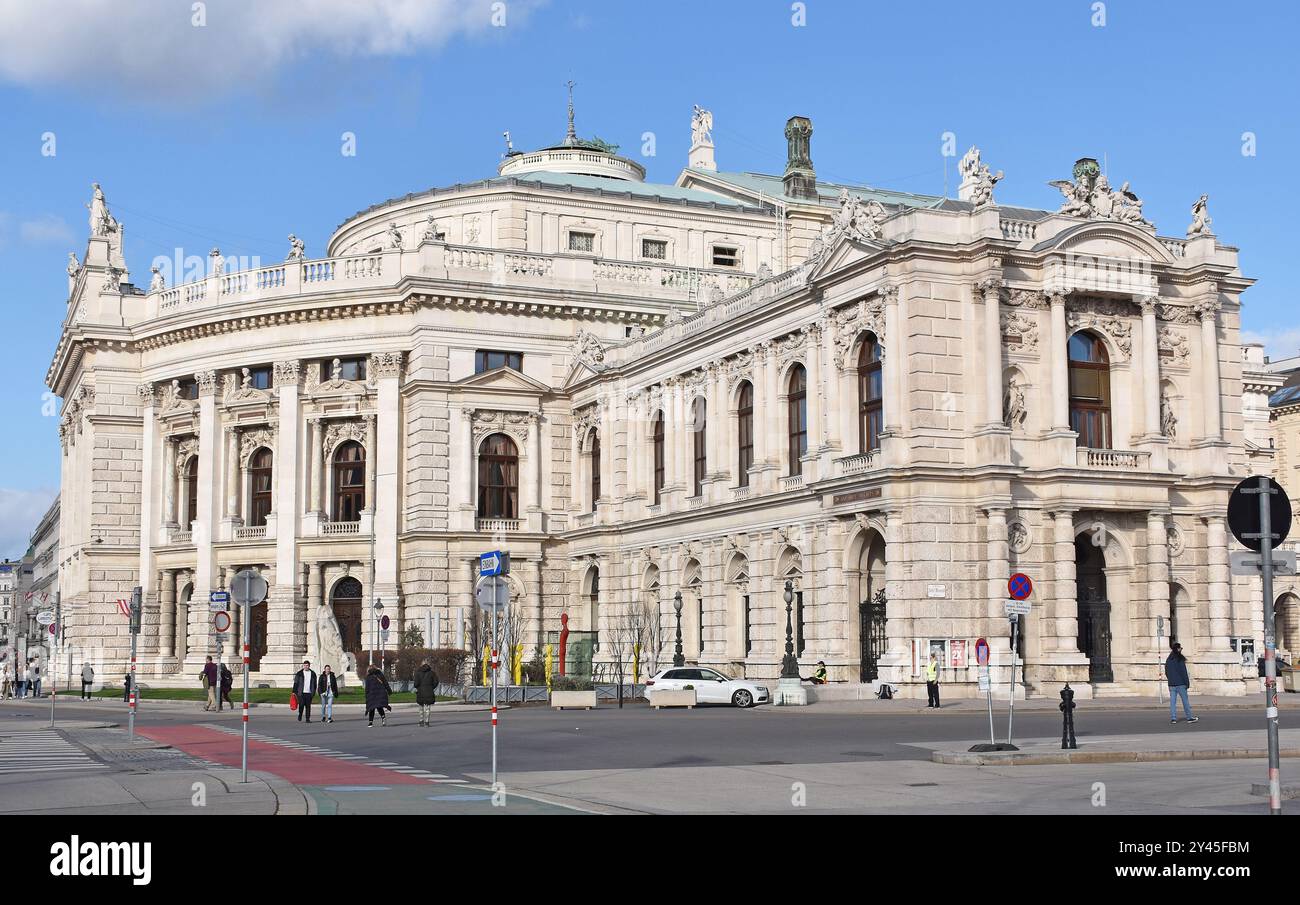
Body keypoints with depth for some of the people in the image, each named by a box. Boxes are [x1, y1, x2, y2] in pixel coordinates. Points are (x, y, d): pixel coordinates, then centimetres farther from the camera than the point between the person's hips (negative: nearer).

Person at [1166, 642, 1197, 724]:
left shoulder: (1168, 659, 9)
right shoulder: (1180, 659, -10)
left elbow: (1166, 672, 13)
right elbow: (1183, 672, -12)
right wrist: (1187, 682, -7)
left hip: (1171, 684, 5)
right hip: (1180, 683, -5)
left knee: (1172, 701, 3)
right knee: (1185, 701, 3)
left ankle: (1173, 718, -1)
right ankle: (1189, 717, 8)